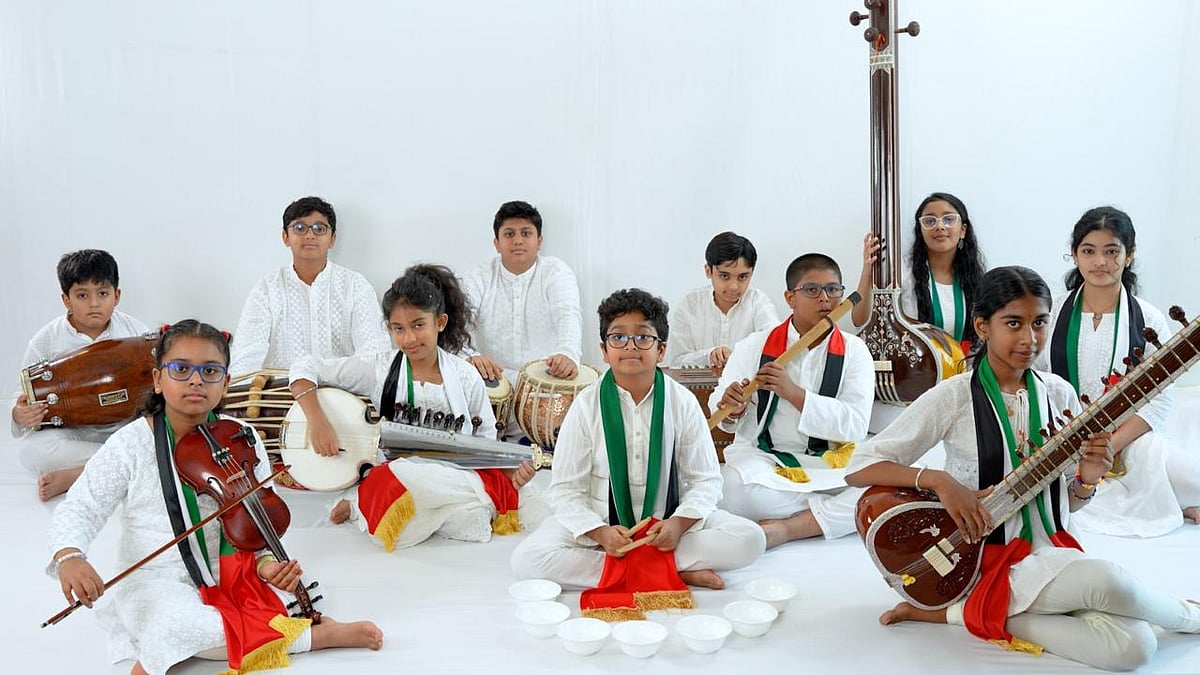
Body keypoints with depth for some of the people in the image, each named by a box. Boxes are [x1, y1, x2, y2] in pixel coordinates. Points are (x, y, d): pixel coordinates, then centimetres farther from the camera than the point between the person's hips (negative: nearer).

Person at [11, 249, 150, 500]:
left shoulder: (135, 331, -1)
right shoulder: (46, 341, -3)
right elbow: (28, 400, 1)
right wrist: (21, 415, -22)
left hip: (128, 426, 0)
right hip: (74, 432, 0)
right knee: (33, 450, -30)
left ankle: (74, 475, -24)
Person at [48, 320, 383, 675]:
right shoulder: (131, 444, -8)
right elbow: (79, 510, -6)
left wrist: (266, 563, -17)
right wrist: (69, 557, -27)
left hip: (228, 576, 2)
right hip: (157, 582, -2)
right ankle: (317, 635, -17)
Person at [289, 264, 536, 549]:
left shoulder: (465, 377, 3)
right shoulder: (378, 368, -1)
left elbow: (485, 441, 12)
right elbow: (305, 368, 1)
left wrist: (509, 469, -7)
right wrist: (317, 421, -15)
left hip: (456, 480, 3)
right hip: (393, 479, -2)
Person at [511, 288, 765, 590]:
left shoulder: (682, 403, -6)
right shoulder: (587, 405, -9)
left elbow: (705, 479, -4)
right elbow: (565, 489, -8)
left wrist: (679, 523, -22)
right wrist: (600, 533, -24)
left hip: (668, 522, 1)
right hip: (599, 521, -1)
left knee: (750, 539, -20)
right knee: (526, 560, -26)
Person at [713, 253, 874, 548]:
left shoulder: (854, 351, 0)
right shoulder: (755, 346, 0)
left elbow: (856, 425, -12)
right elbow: (719, 409, 5)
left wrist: (794, 393, -22)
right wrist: (731, 410, -20)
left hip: (829, 463, 1)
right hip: (761, 457, 0)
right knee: (738, 492, -35)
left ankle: (785, 528, -23)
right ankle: (835, 512, -13)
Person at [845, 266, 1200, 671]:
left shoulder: (1059, 394, 4)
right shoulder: (953, 397, -10)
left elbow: (1067, 503, 12)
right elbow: (859, 467, -12)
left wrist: (1086, 480, -11)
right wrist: (939, 480, -25)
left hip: (1052, 551, 5)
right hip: (983, 559, -5)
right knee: (1107, 582, -29)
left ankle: (957, 612, -8)